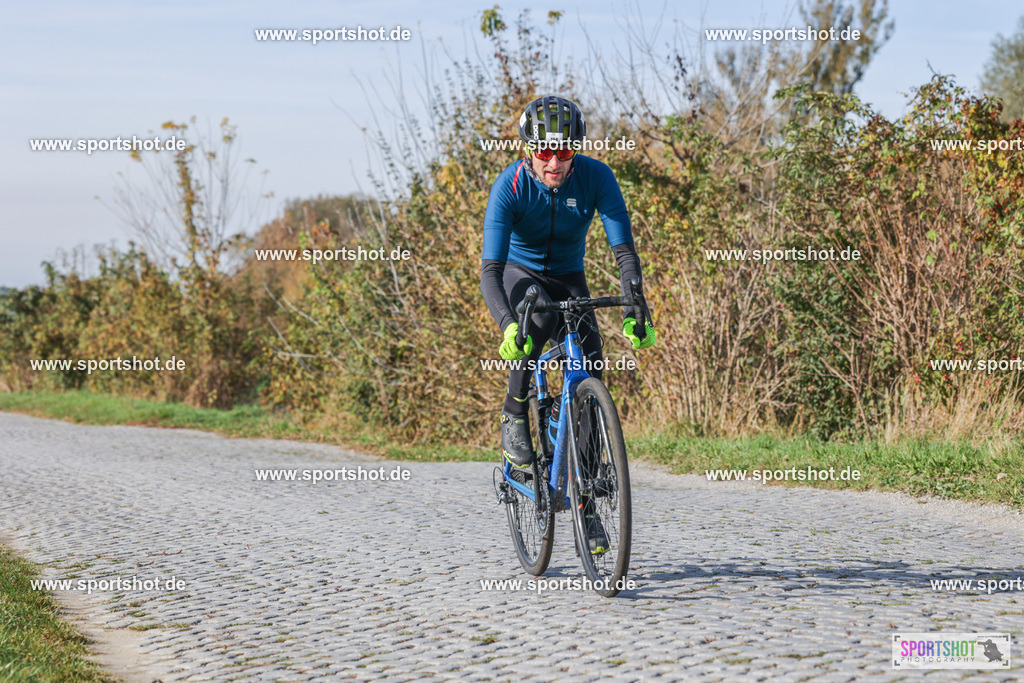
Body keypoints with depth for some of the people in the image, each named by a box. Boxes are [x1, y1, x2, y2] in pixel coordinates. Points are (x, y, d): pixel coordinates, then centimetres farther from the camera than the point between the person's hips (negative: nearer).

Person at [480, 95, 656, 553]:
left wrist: (633, 310, -42)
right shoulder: (510, 187, -28)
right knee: (537, 323, -37)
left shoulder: (596, 178, -23)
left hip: (568, 277, 2)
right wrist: (507, 324, -50)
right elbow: (490, 269, -33)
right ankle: (514, 420, -16)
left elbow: (624, 250, -26)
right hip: (519, 272, -2)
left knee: (589, 371, -12)